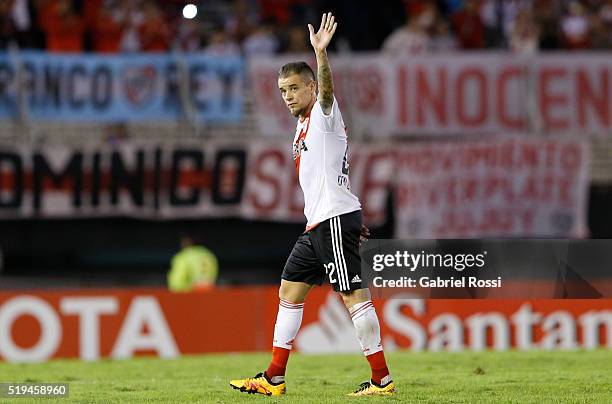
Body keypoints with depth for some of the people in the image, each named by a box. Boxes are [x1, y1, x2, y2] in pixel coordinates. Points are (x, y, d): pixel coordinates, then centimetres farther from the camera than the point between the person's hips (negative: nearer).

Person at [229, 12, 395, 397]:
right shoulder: (304, 125, 20)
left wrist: (321, 53, -46)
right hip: (317, 222, 10)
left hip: (335, 220, -10)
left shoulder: (324, 114, -7)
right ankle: (274, 379, 18)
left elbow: (327, 88, -29)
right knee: (290, 291, 12)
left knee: (354, 294, -12)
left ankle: (382, 379, -11)